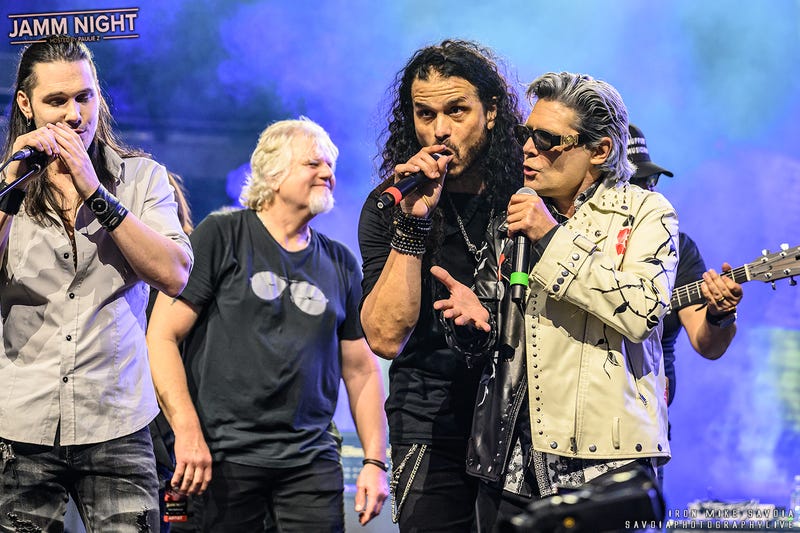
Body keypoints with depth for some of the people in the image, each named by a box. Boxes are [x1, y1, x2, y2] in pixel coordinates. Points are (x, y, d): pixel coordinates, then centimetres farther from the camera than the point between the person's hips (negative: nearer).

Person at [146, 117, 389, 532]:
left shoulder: (341, 264, 13)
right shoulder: (220, 236, 0)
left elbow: (361, 368, 16)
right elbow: (162, 335, -5)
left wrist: (375, 461, 7)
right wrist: (188, 432, -13)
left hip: (312, 461, 4)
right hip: (222, 456, -3)